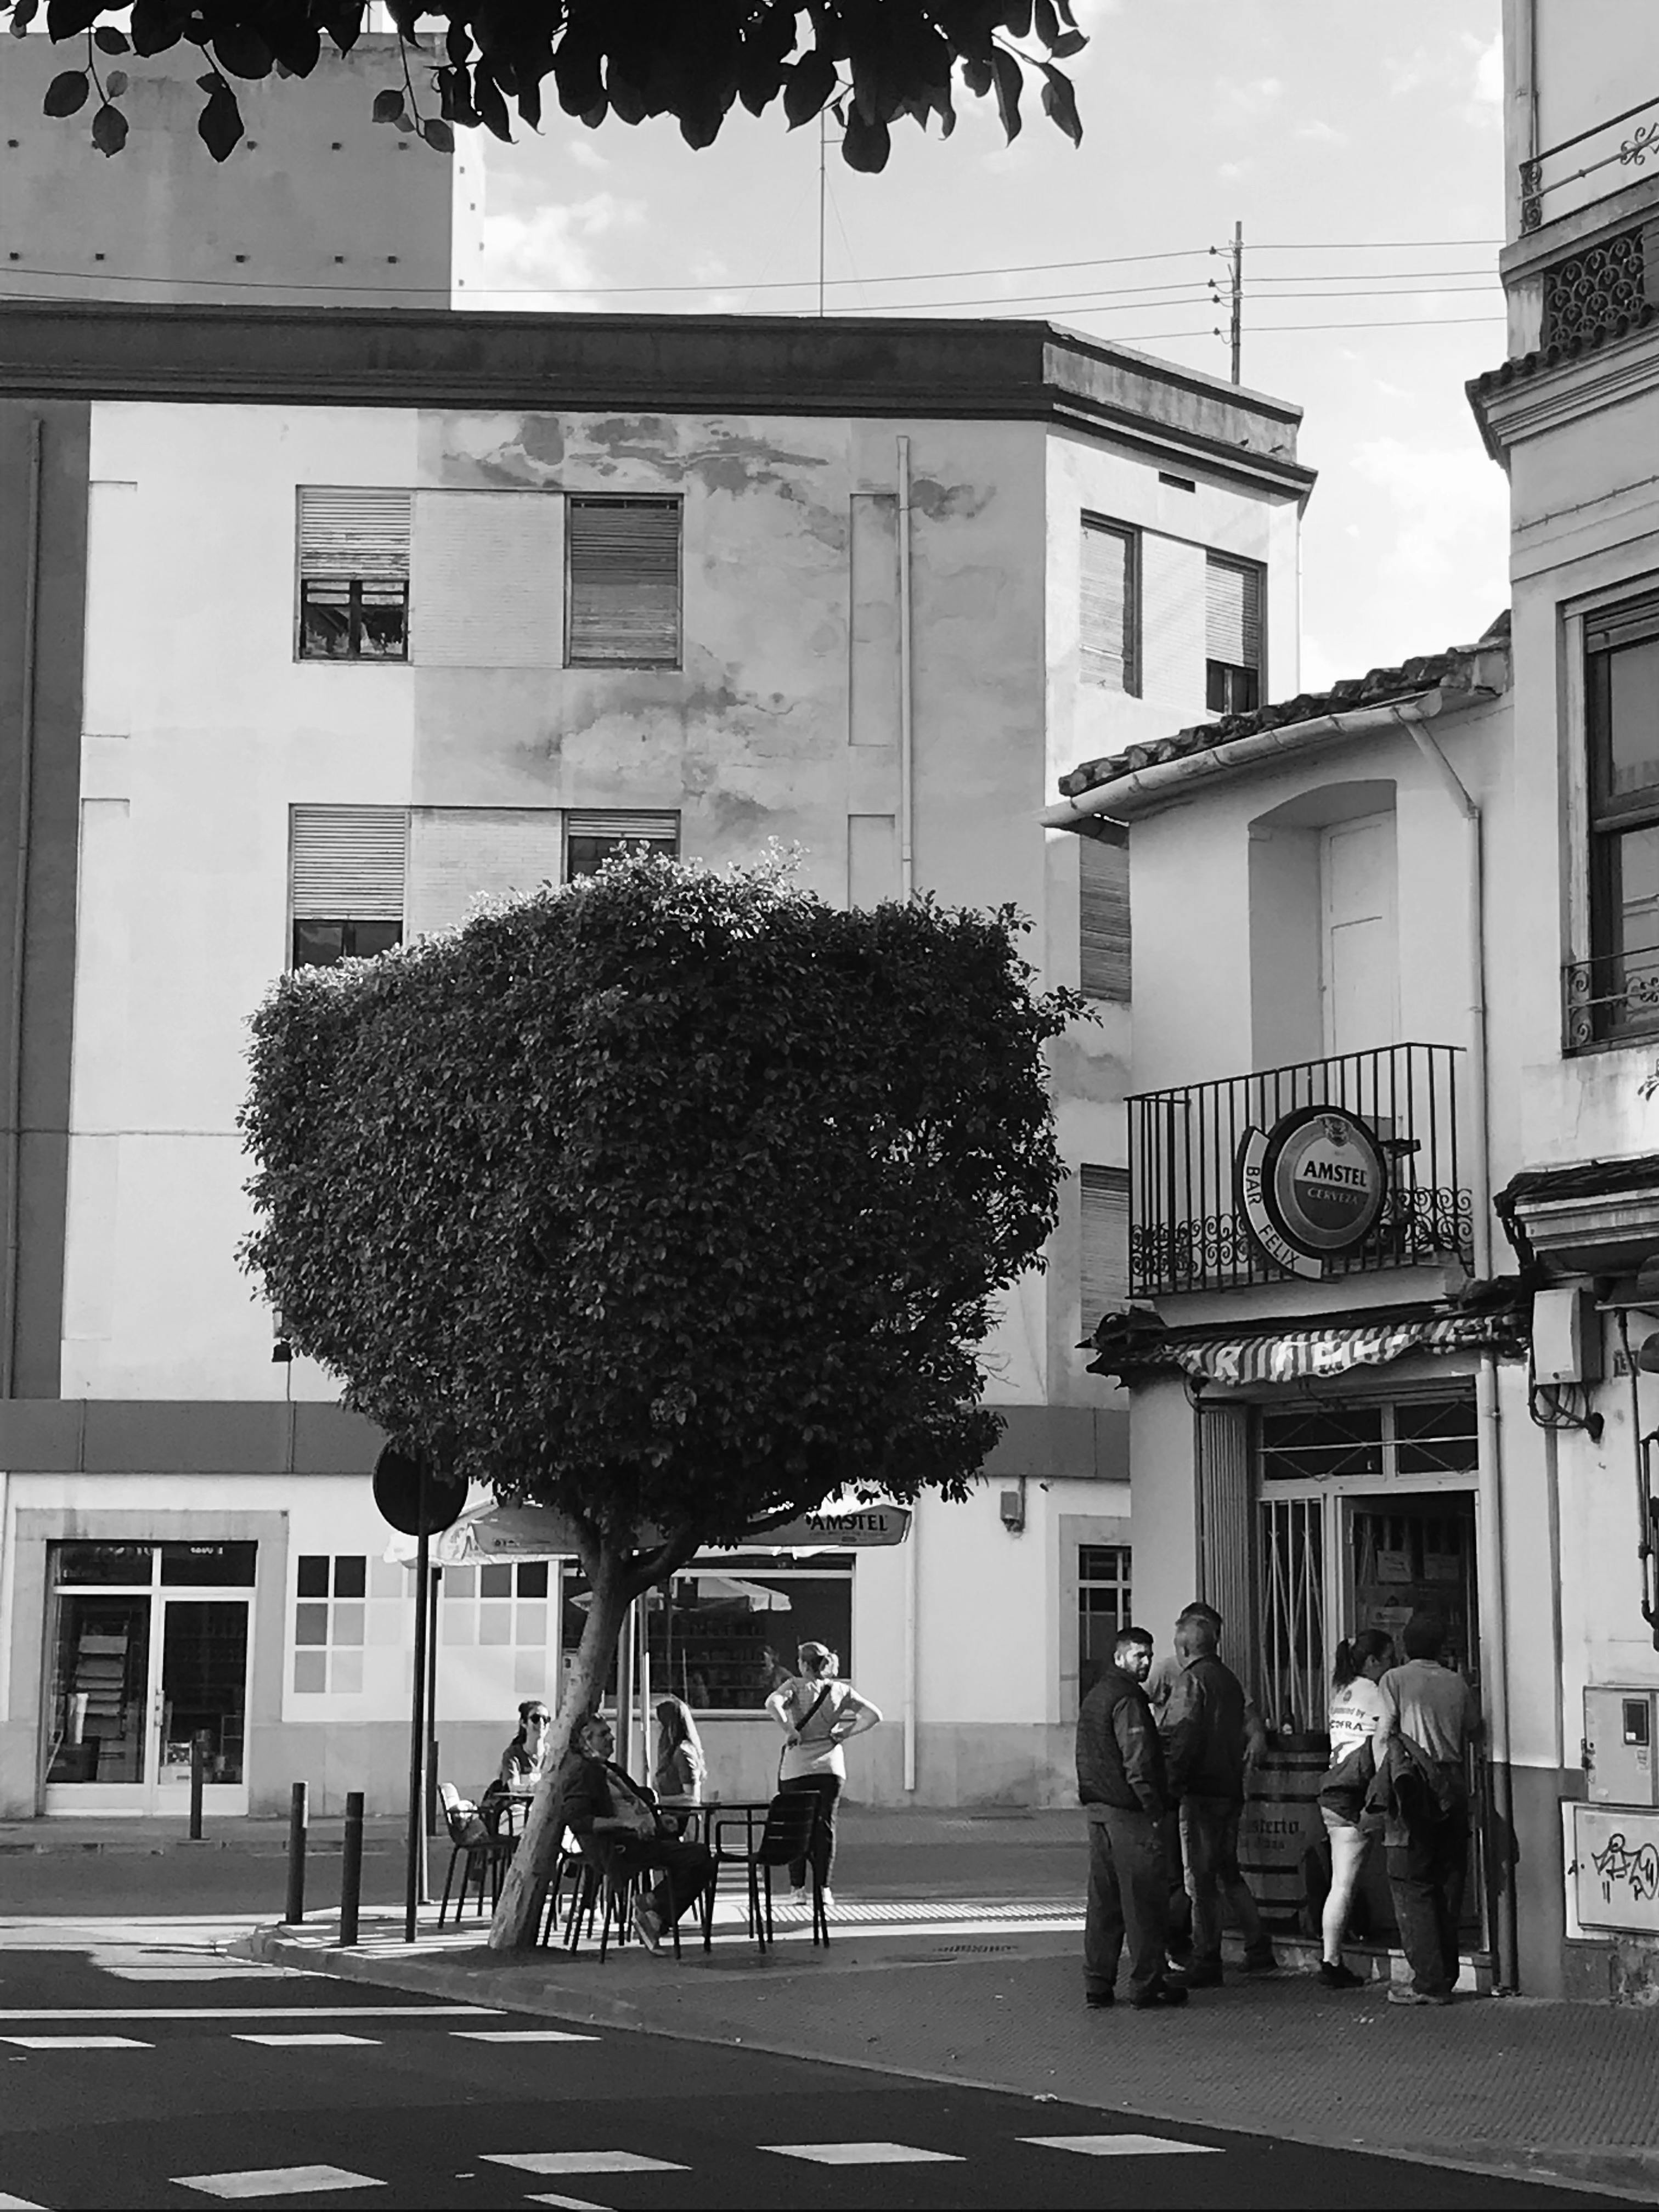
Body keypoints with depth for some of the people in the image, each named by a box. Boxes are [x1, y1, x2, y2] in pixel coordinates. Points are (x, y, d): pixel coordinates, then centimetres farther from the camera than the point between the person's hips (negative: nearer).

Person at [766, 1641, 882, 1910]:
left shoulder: (796, 1685, -2)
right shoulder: (841, 1690, 7)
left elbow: (773, 1703, -22)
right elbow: (874, 1715, 1)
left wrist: (790, 1731, -14)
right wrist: (844, 1733, 3)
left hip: (797, 1766, -2)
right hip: (830, 1766, 2)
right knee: (825, 1825, 7)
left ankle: (797, 1888, 4)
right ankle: (823, 1888, 3)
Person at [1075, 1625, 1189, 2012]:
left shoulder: (1094, 1697, 17)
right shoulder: (1127, 1700, -14)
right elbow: (1138, 1762, -19)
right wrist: (1155, 1809, -15)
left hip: (1096, 1807, 9)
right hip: (1129, 1811, -9)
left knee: (1103, 1900, 11)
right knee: (1145, 1900, -2)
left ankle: (1097, 1984, 12)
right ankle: (1146, 1986, 0)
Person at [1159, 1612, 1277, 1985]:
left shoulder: (1192, 1681, -12)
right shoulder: (1230, 1679, 13)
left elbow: (1182, 1741, -18)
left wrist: (1172, 1787, -17)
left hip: (1201, 1791, -8)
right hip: (1231, 1788, 8)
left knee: (1202, 1878, -2)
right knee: (1228, 1872, 18)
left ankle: (1206, 1962, 1)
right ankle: (1258, 1947, 14)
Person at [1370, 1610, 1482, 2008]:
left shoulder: (1395, 1680, 1)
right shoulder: (1457, 1683, 11)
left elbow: (1382, 1737, -6)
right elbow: (1475, 1734, 16)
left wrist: (1387, 1783, -3)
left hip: (1414, 1789, -4)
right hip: (1453, 1788, 4)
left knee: (1412, 1887, -2)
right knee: (1448, 1886, 10)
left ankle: (1429, 1982, -7)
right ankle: (1444, 1978, 14)